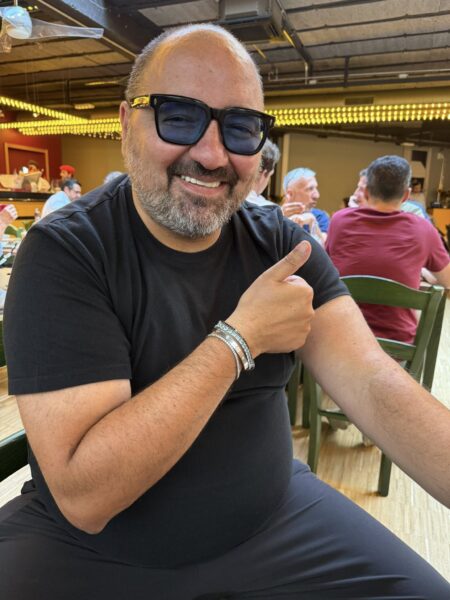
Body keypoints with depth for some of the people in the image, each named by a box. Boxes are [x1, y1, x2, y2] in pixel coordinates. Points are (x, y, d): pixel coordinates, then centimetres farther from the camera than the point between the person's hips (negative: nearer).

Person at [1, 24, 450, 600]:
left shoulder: (281, 243, -7)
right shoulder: (62, 253, -18)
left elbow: (375, 387, -17)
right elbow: (84, 494, -25)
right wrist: (240, 337, -26)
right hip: (86, 546, -2)